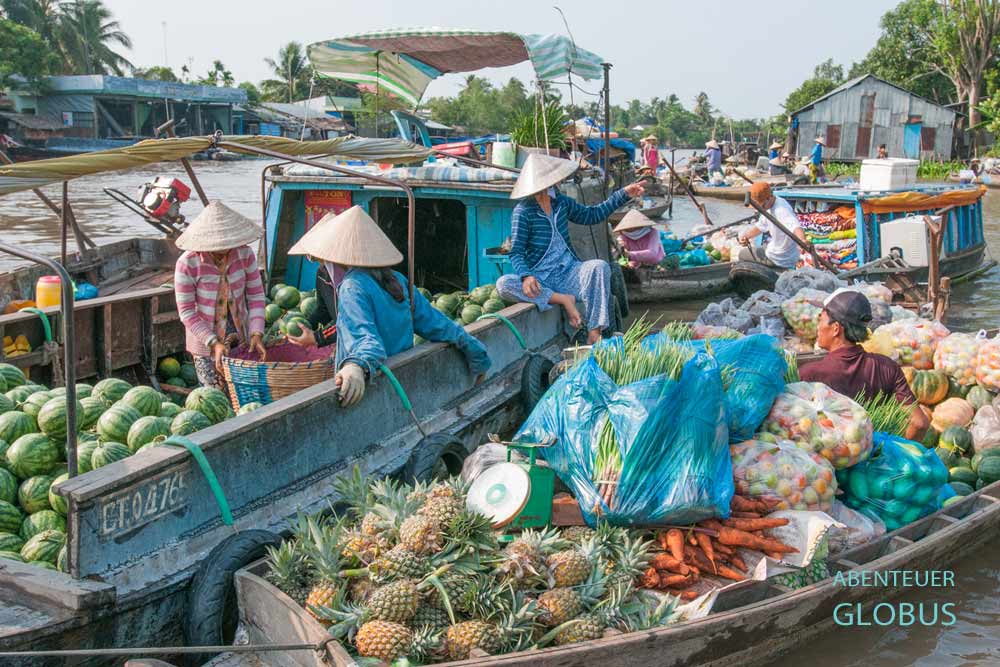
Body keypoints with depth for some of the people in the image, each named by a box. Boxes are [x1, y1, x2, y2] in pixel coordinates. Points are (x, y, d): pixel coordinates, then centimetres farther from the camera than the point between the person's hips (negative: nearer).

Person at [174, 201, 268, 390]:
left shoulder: (245, 254, -8)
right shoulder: (187, 264, -17)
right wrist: (214, 343, -19)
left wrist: (256, 334, -14)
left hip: (240, 339, 3)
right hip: (206, 345, -3)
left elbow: (256, 295, -2)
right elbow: (186, 312, -12)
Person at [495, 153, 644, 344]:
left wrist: (624, 194, 17)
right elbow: (516, 253, -11)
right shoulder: (523, 212, -8)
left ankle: (594, 335, -30)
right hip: (541, 279, -3)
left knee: (599, 266, -26)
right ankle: (563, 299, -22)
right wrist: (526, 276, -31)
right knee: (504, 284, -30)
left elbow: (593, 215, 22)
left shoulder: (561, 203, 9)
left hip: (568, 273, 4)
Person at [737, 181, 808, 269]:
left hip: (780, 260, -10)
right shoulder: (769, 206, 1)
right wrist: (745, 236, -6)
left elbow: (794, 226, -48)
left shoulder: (781, 210, -31)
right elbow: (760, 226, 13)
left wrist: (803, 240, -70)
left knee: (742, 254, 8)